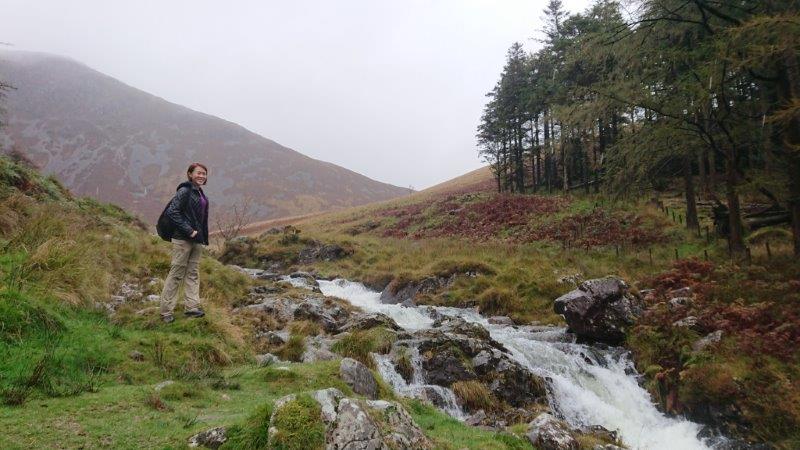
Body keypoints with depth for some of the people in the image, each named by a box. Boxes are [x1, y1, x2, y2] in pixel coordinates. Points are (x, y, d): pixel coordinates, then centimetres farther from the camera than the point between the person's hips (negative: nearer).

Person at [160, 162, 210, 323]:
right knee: (176, 274, -2)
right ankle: (166, 311, 6)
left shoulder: (200, 193, 14)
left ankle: (191, 307, 15)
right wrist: (188, 230, -19)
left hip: (197, 239, 9)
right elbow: (172, 212, -19)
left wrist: (204, 237, 13)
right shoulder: (185, 191, -12)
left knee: (193, 273, 9)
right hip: (183, 239, -9)